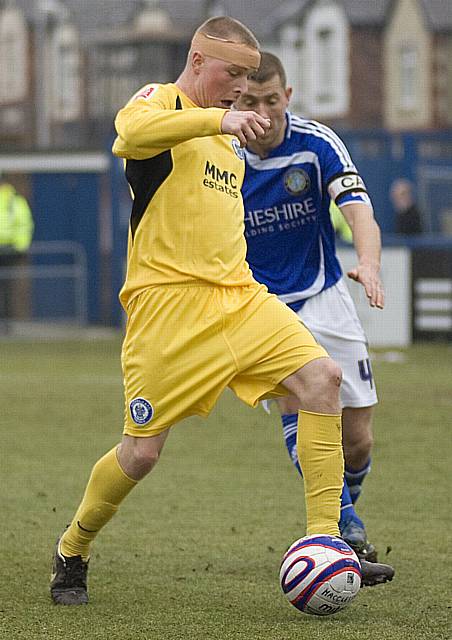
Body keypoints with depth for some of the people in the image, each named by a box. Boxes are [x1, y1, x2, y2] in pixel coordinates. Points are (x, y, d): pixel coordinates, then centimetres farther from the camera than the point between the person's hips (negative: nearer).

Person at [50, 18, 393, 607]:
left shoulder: (228, 136, 22)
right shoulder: (159, 101, -3)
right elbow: (131, 131, -31)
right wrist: (219, 118, -37)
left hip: (237, 296, 7)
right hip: (168, 299, -7)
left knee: (322, 376, -14)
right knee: (142, 451, -6)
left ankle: (324, 542, -14)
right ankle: (71, 553, 20)